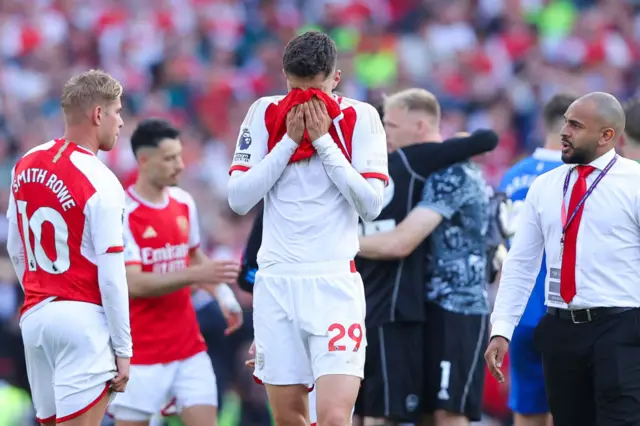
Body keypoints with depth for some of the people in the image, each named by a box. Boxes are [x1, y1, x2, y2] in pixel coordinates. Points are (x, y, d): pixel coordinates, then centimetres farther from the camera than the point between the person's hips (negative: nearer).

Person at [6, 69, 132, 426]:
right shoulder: (100, 182, -12)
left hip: (34, 316, 7)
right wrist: (123, 349, -8)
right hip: (83, 317, -7)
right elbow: (111, 276, -13)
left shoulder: (27, 165, 9)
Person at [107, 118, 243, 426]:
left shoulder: (184, 202, 7)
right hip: (141, 352, -5)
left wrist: (222, 293, 6)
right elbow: (134, 284, -22)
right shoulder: (122, 213, -15)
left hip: (188, 346, 6)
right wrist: (196, 275, -28)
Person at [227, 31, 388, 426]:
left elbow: (372, 205, -7)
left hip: (335, 284, -3)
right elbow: (239, 199, -1)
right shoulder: (264, 114, 5)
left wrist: (324, 140, -10)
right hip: (276, 282, 3)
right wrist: (289, 140, -7)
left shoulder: (361, 117, -1)